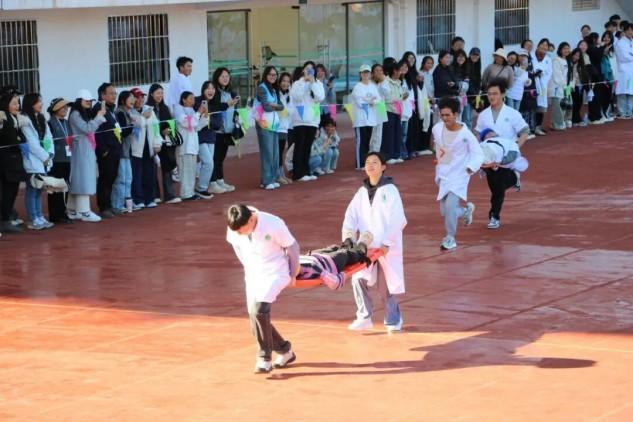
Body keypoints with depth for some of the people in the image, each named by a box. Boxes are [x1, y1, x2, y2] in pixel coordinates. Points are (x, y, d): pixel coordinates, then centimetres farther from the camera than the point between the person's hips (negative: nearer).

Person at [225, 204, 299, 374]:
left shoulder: (273, 225, -26)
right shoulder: (234, 229, -12)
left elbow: (292, 246, -10)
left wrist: (293, 273, 2)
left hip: (275, 274, -6)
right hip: (253, 275, 6)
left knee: (258, 310, -24)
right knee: (255, 315, 5)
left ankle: (265, 358, -12)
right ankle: (284, 351, 28)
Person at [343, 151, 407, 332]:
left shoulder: (390, 190, -6)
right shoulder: (361, 192, 9)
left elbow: (397, 220, -13)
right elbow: (351, 216, 3)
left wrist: (387, 243, -22)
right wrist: (348, 237, -14)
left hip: (386, 247, -4)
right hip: (366, 246, 4)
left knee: (386, 285, 1)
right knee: (358, 280, -9)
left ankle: (393, 320, 19)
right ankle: (364, 317, 4)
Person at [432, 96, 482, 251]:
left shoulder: (465, 134, -20)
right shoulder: (437, 129, -8)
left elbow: (478, 154, -14)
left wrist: (470, 168, -30)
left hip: (459, 175, -5)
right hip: (443, 175, 5)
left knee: (450, 206, -22)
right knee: (445, 211, 11)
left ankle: (450, 238, -4)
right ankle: (467, 210, 44)